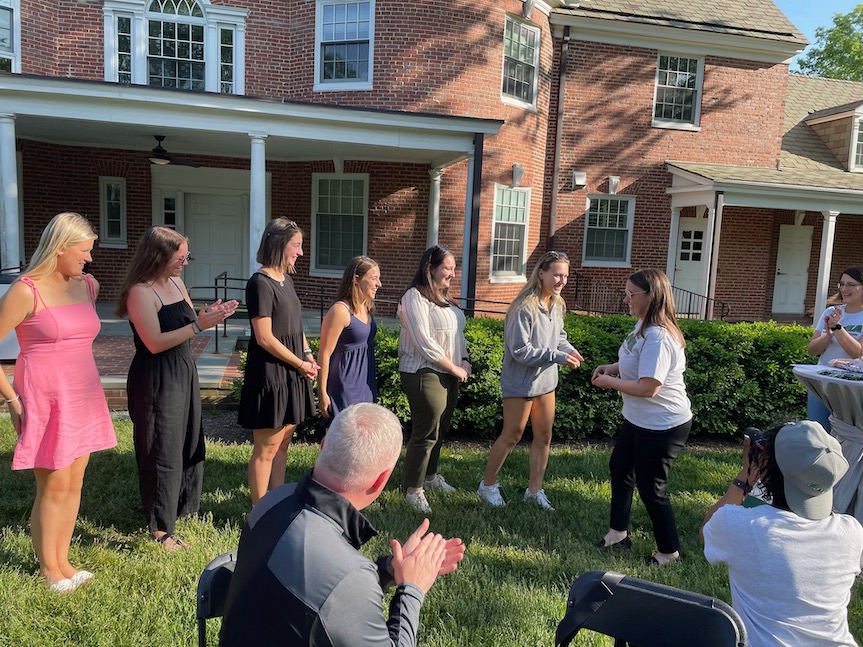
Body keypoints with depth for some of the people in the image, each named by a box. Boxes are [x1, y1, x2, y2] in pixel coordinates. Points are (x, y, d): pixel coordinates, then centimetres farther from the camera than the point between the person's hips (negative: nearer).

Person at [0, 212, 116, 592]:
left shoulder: (88, 286, 8)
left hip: (83, 397, 6)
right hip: (45, 399, -6)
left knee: (74, 483, 12)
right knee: (54, 486, 2)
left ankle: (62, 560, 27)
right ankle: (48, 567, 20)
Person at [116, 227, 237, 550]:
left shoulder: (176, 283, 8)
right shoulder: (140, 292, -17)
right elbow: (155, 342, -23)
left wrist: (209, 316, -6)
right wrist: (199, 325, -25)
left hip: (184, 372, 9)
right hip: (155, 381, -9)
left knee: (189, 444, 17)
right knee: (162, 452, 0)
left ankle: (182, 507, 35)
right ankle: (161, 530, 14)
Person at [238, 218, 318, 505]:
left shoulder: (286, 280, 12)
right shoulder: (260, 282, -15)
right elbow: (265, 338, -19)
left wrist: (308, 356, 3)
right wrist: (301, 364, -11)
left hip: (290, 374, 9)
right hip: (269, 375, -9)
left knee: (282, 444, 16)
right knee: (266, 449, 1)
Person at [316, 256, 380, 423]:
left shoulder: (366, 308, 8)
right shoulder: (340, 310, -18)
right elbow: (324, 354, -17)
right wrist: (322, 393, -16)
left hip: (364, 383, 8)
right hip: (344, 387, -8)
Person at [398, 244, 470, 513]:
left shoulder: (443, 298, 15)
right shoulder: (415, 297, -13)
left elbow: (457, 333, 20)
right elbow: (424, 342, -19)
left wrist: (465, 360, 3)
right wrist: (454, 368, -13)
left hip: (449, 375, 9)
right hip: (424, 374, -9)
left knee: (440, 430, 16)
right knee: (426, 433, -5)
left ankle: (430, 476, 33)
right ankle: (414, 490, 8)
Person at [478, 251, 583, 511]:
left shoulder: (557, 305, 2)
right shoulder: (525, 308, -23)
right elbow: (520, 351, -24)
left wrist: (569, 349, -7)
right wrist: (557, 356, -27)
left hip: (545, 381, 8)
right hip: (520, 382, -8)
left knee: (544, 437, 14)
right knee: (511, 436, 6)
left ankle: (535, 490, 31)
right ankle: (488, 485, 26)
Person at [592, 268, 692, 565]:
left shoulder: (658, 337, -29)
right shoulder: (643, 326, 3)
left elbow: (648, 387, -32)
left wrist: (609, 382, -18)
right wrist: (612, 367, 2)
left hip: (662, 426, -11)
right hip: (638, 419, 11)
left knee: (650, 487, 3)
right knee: (619, 467, 22)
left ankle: (669, 552, 26)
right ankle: (618, 532, 40)